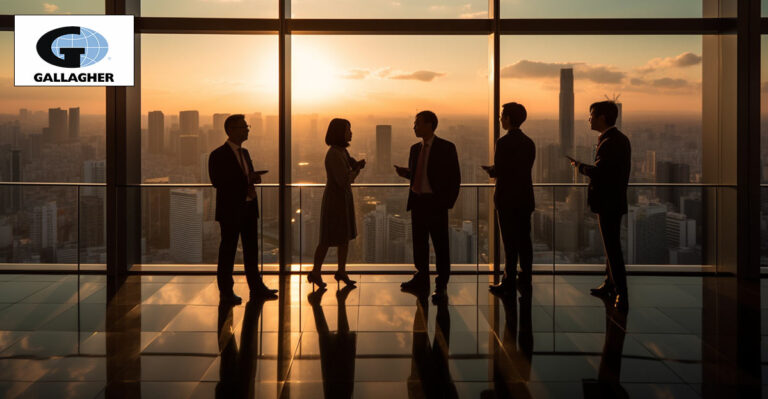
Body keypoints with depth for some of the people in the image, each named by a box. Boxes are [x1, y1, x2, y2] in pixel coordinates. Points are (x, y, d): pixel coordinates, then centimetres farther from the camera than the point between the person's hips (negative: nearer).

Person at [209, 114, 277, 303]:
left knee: (251, 249, 12)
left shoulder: (244, 153, 16)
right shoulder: (218, 155, -9)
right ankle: (226, 291, 9)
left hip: (249, 208, 7)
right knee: (228, 250, 1)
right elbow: (217, 181, -17)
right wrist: (246, 181, -21)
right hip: (230, 210, -7)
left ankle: (256, 287, 20)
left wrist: (252, 181, -5)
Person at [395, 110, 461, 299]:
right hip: (417, 201, 6)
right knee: (419, 243, 13)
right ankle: (421, 279, 25)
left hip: (436, 203, -6)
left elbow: (455, 178, -5)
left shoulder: (446, 148, -6)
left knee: (440, 245, 1)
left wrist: (448, 203, -11)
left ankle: (441, 284, 9)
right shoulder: (415, 148, 12)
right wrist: (405, 172, -2)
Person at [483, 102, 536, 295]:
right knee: (524, 240, 13)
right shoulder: (529, 142, 10)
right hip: (525, 198, 7)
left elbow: (498, 170, -17)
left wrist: (489, 170, 5)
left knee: (510, 243, -4)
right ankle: (525, 279, 20)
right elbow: (524, 170, 12)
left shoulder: (503, 142, -14)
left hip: (507, 199, -7)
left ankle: (509, 282, 0)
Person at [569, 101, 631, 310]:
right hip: (613, 200, 11)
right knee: (611, 245, 19)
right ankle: (610, 285, 30)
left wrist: (579, 165, -11)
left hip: (608, 203, -11)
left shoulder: (610, 142, -21)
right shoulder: (620, 139, 13)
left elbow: (597, 171, -27)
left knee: (612, 247, -7)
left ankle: (622, 294, -4)